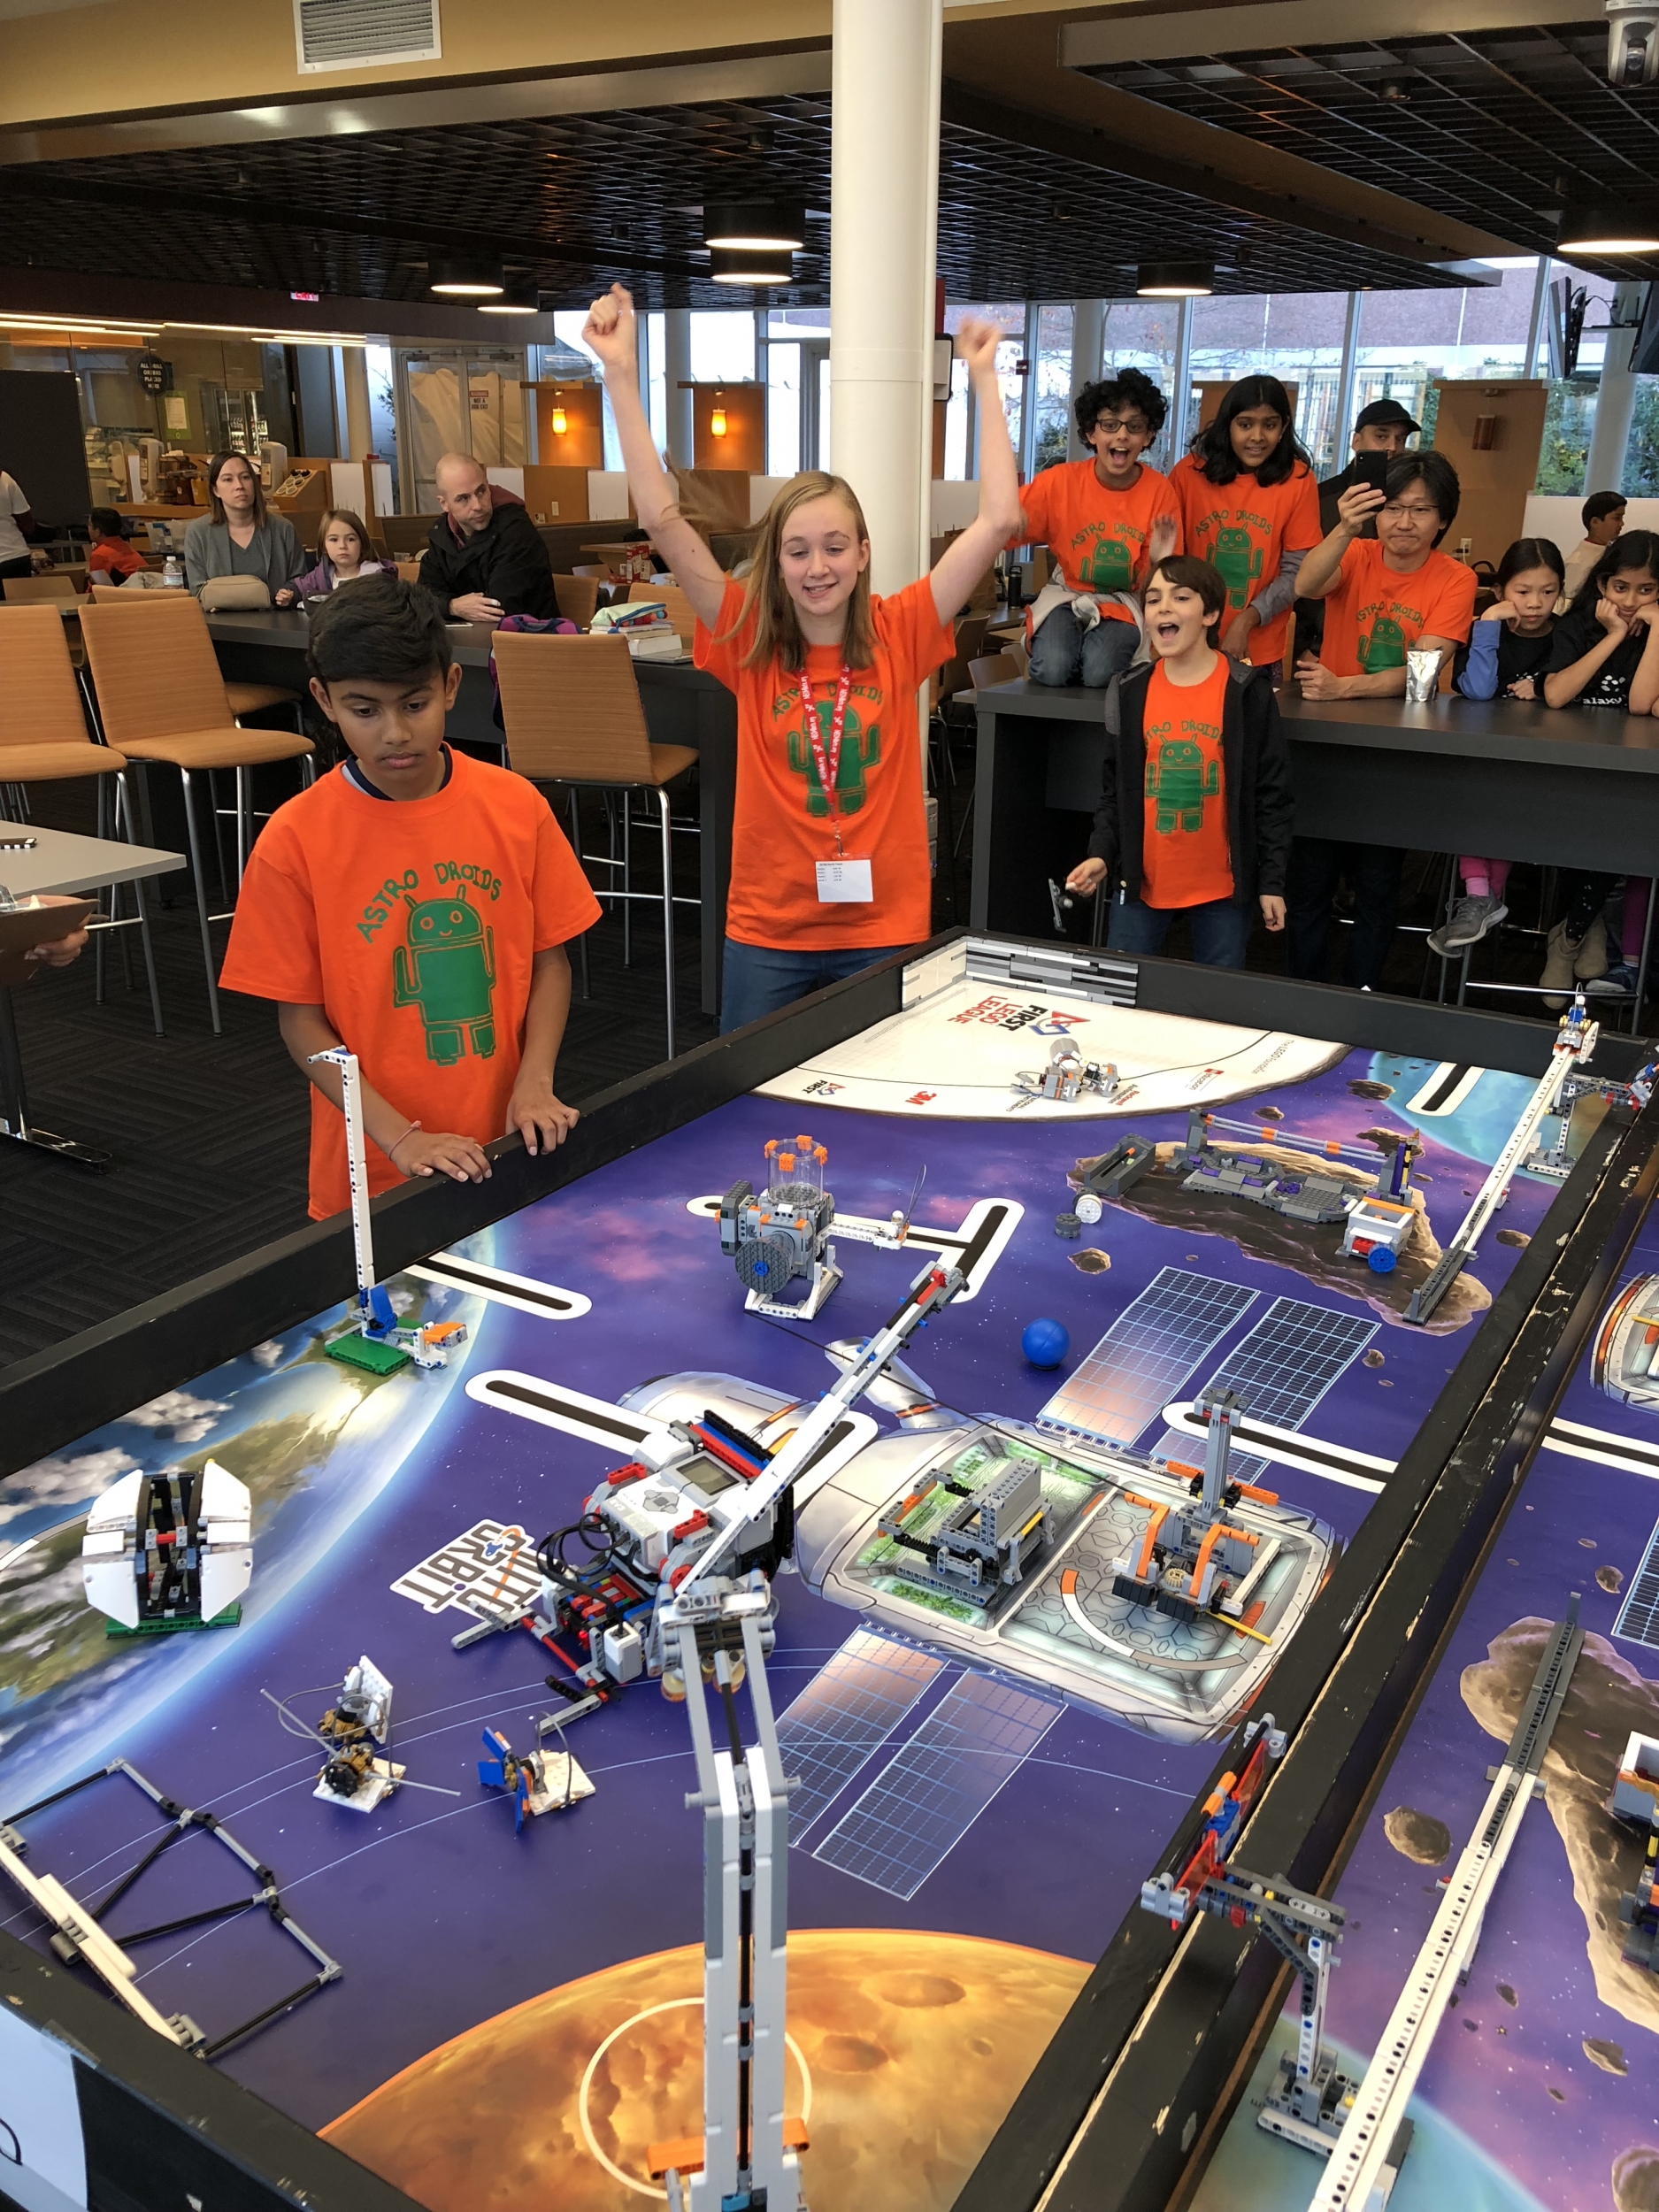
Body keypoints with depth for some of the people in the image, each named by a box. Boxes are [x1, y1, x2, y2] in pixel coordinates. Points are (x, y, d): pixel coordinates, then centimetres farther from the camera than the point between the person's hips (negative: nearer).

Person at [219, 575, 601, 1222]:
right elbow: (300, 1019, -7)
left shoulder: (515, 806, -5)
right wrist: (401, 1137, -18)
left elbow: (550, 959, 3)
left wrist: (534, 1084, -11)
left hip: (505, 1154, 2)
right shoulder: (294, 841, -10)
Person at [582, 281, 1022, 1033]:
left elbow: (997, 520, -8)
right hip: (768, 930, 0)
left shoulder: (898, 634, -3)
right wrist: (621, 375, -15)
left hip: (884, 927, 0)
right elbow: (662, 520, -12)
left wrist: (983, 377, -6)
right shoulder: (750, 641, -4)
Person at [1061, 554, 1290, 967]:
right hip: (1142, 880, 2)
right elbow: (1116, 789, 9)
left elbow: (1272, 792, -3)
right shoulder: (1128, 692, 2)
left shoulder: (1247, 691, -6)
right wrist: (1101, 855, -4)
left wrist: (1272, 881, -4)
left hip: (1222, 885, -2)